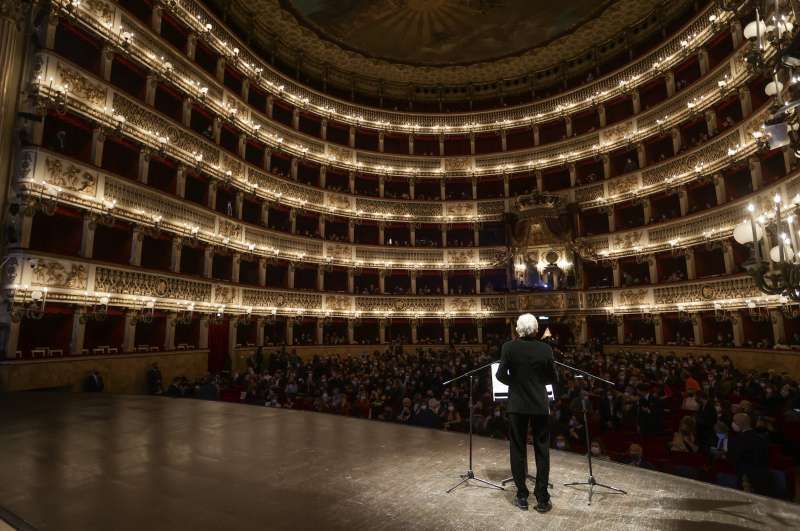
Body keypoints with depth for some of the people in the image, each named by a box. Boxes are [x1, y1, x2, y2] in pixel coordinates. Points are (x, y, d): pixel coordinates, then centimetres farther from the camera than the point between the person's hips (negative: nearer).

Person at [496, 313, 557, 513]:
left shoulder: (508, 347, -10)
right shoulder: (545, 349, -6)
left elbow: (501, 375, -8)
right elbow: (552, 378, 0)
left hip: (517, 405, -1)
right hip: (540, 406, 1)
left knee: (518, 450, 10)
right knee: (542, 451, 11)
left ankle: (522, 497, 18)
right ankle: (542, 499, 16)